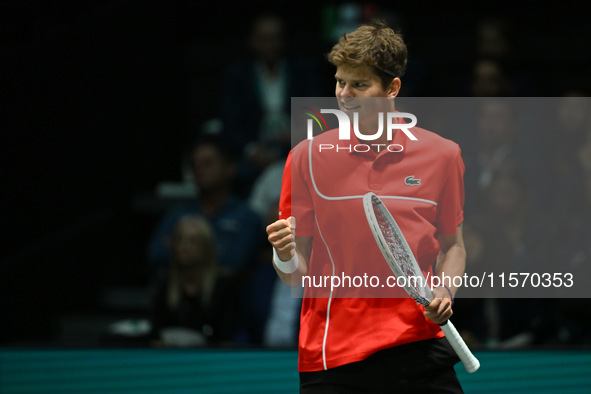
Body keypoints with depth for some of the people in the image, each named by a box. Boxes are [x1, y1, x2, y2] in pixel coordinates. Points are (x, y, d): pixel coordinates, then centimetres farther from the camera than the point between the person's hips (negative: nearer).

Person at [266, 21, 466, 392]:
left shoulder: (442, 155, 3)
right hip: (331, 358, -1)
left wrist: (445, 291, -5)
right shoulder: (307, 157, 1)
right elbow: (298, 274, 3)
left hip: (420, 346, 1)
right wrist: (286, 257, -19)